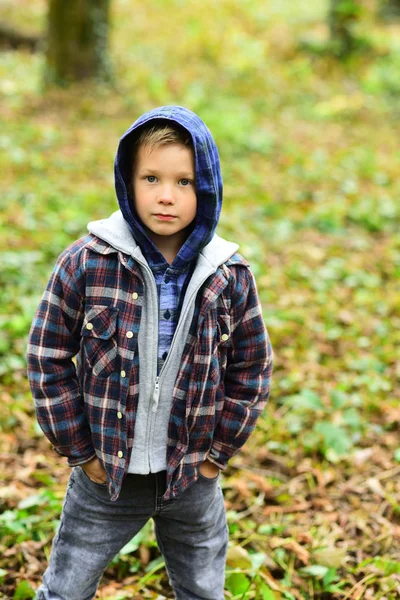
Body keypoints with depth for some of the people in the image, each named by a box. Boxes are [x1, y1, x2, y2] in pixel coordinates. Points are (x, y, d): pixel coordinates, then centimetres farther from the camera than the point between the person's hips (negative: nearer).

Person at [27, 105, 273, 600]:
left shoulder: (231, 276, -8)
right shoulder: (87, 263, -13)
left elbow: (252, 368, 3)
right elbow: (48, 357, -6)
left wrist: (219, 451, 1)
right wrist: (78, 448, -7)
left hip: (193, 480, 2)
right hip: (105, 472, -1)